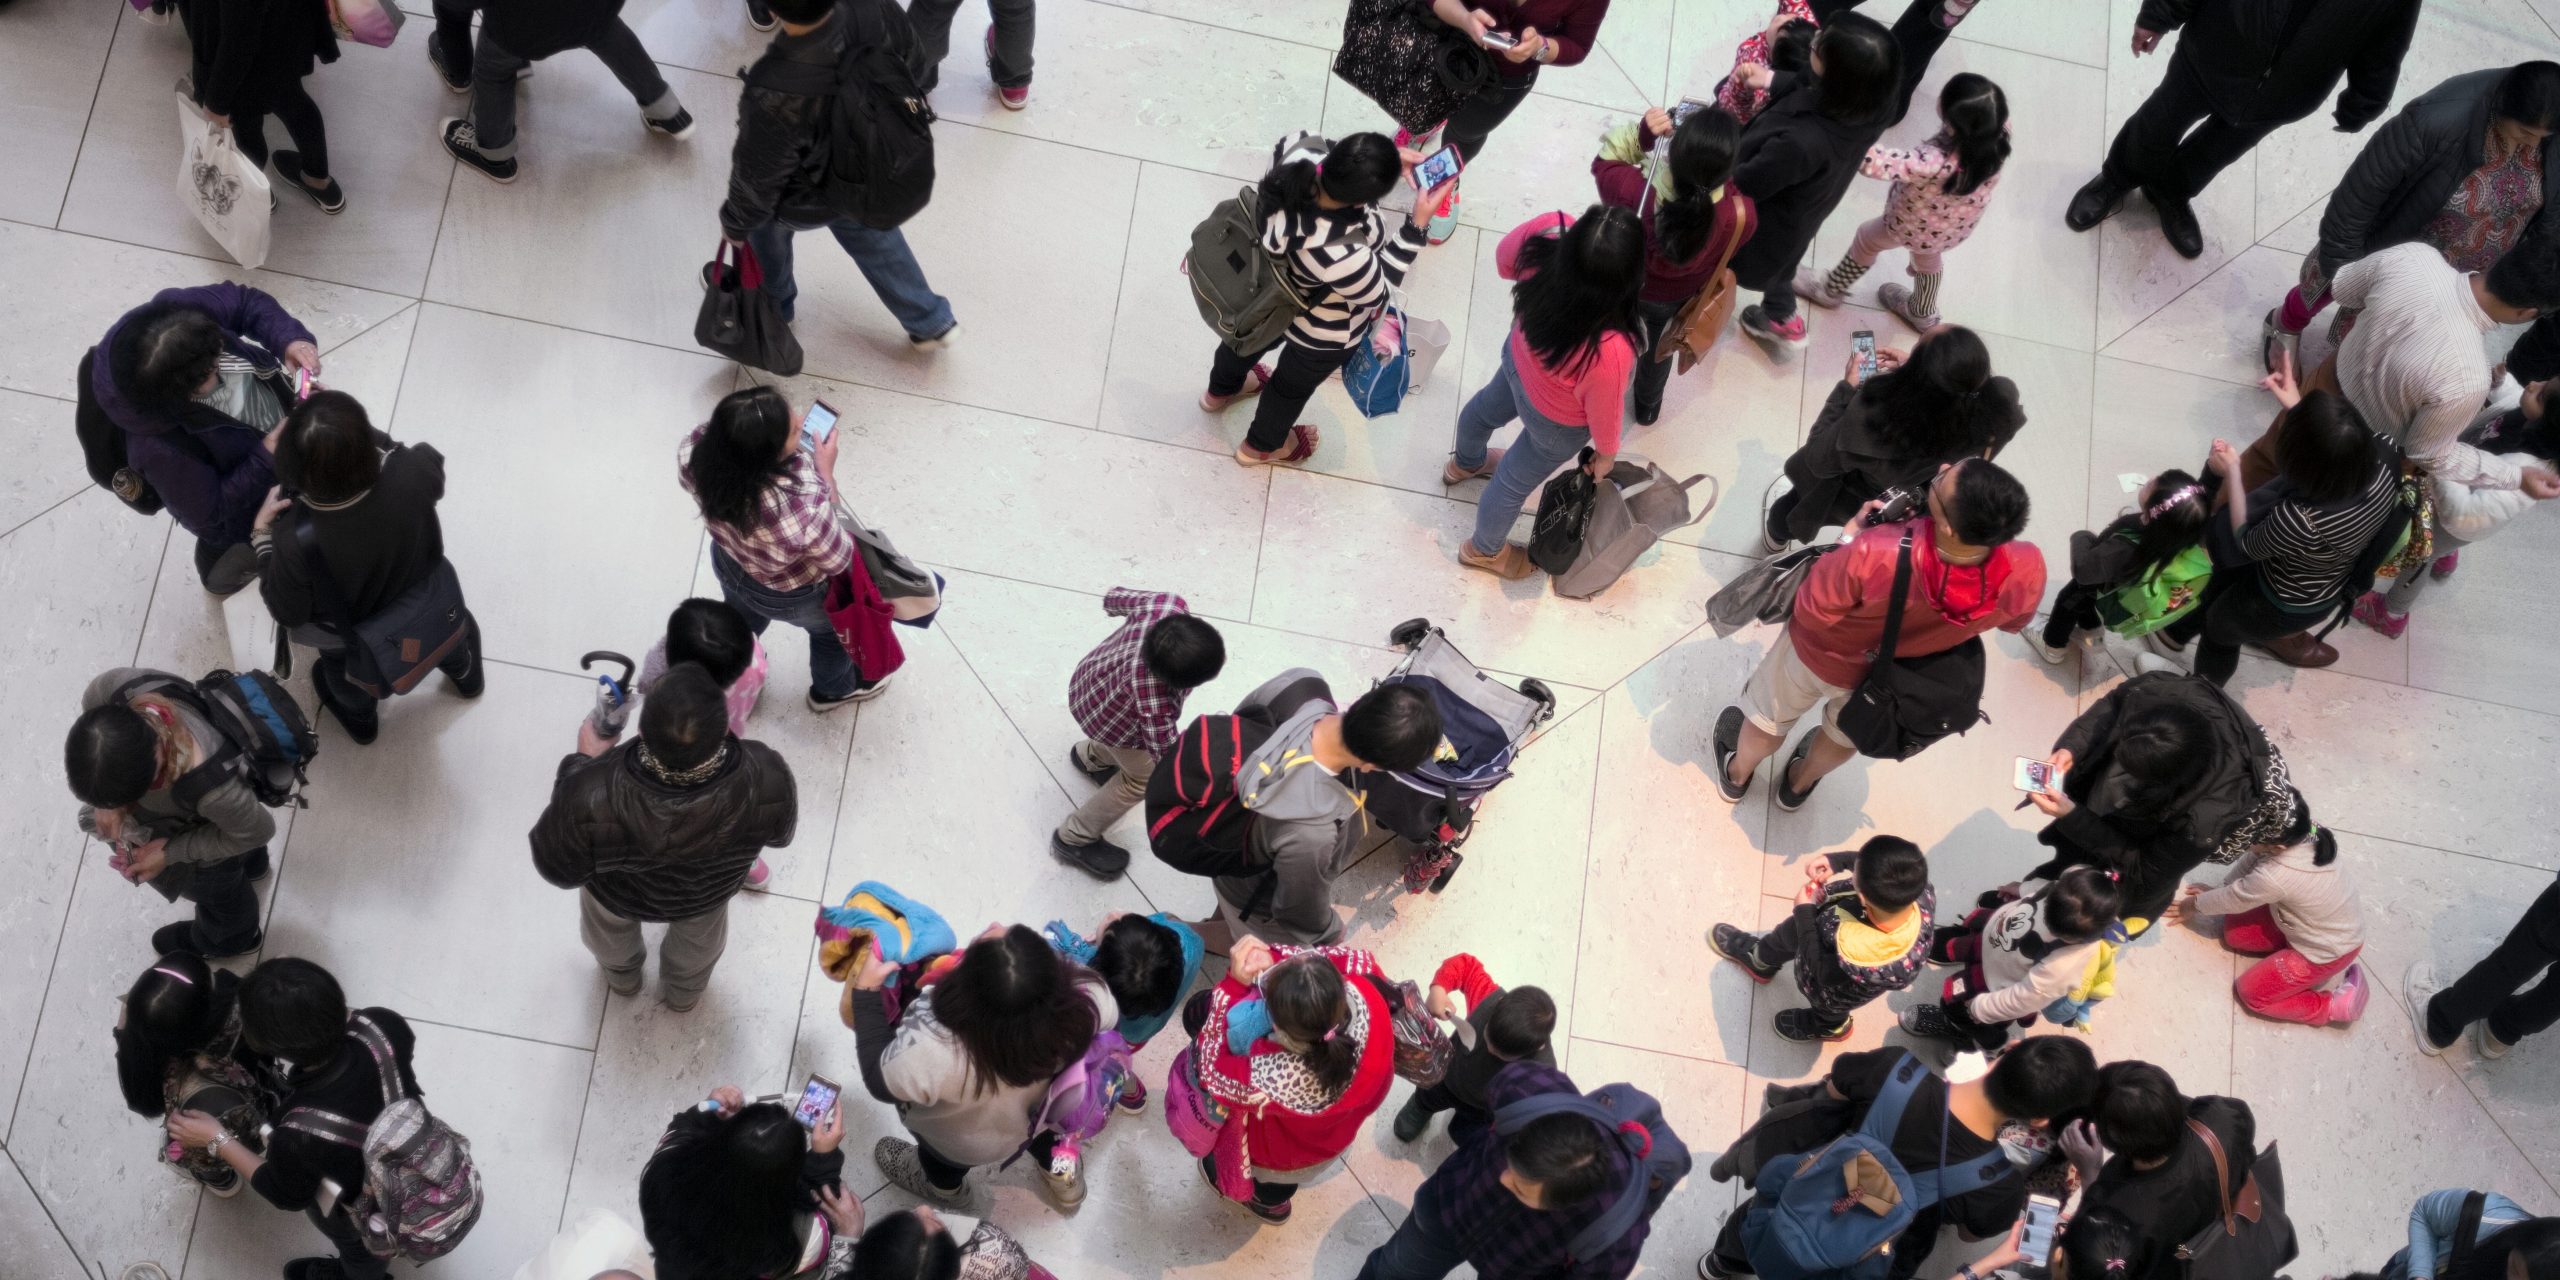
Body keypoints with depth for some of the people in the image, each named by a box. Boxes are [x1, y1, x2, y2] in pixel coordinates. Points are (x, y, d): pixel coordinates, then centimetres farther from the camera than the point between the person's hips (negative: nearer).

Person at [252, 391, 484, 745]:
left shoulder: (297, 538, -44)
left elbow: (288, 613, -22)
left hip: (353, 639, -1)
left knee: (347, 681, 37)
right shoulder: (412, 473, -41)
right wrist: (352, 430, -9)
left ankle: (360, 719, 69)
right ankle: (466, 673, 71)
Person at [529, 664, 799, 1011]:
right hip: (711, 890, 1)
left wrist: (583, 763, -15)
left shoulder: (593, 800, -46)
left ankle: (621, 975, 69)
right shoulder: (767, 781, -41)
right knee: (700, 931, 38)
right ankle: (685, 990, 69)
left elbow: (558, 866, -23)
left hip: (621, 893, -1)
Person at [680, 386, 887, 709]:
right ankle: (834, 689, 63)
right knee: (832, 628, 32)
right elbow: (838, 561, -25)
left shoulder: (693, 452, -34)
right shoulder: (804, 512, -49)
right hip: (792, 595, -4)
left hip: (730, 565, 4)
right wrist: (825, 473, -23)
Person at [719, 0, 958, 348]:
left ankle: (771, 302, 61)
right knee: (871, 236, 34)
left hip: (807, 202, -4)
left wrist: (735, 223, -2)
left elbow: (758, 177, -24)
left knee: (764, 223, 32)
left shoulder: (775, 99, -45)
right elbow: (916, 65, -9)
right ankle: (931, 322, 53)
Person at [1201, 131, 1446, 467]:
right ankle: (1261, 446, 61)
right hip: (1325, 332, -5)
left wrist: (1390, 161, -19)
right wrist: (1415, 226, -27)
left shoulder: (1298, 147, -36)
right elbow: (1378, 290, -25)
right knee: (1294, 383, 30)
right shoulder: (1342, 254, -49)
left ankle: (1220, 390, 71)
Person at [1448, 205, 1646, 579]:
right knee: (1515, 481, 27)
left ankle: (1466, 464, 73)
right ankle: (1484, 550, 59)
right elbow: (1604, 411, -23)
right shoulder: (1608, 351, -47)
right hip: (1557, 423, -5)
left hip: (1521, 356, 5)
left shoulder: (1547, 230, -39)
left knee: (1487, 408, 38)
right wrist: (1606, 453, -1)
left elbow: (1503, 259, -13)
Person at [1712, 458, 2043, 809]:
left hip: (1822, 652, -3)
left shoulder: (1875, 555, -47)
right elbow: (2013, 620, -11)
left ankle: (1737, 775, 59)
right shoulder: (2026, 571, -38)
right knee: (1847, 732, 37)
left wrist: (1850, 536, -16)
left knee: (1770, 720, 31)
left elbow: (1813, 612, -25)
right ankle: (1799, 784, 64)